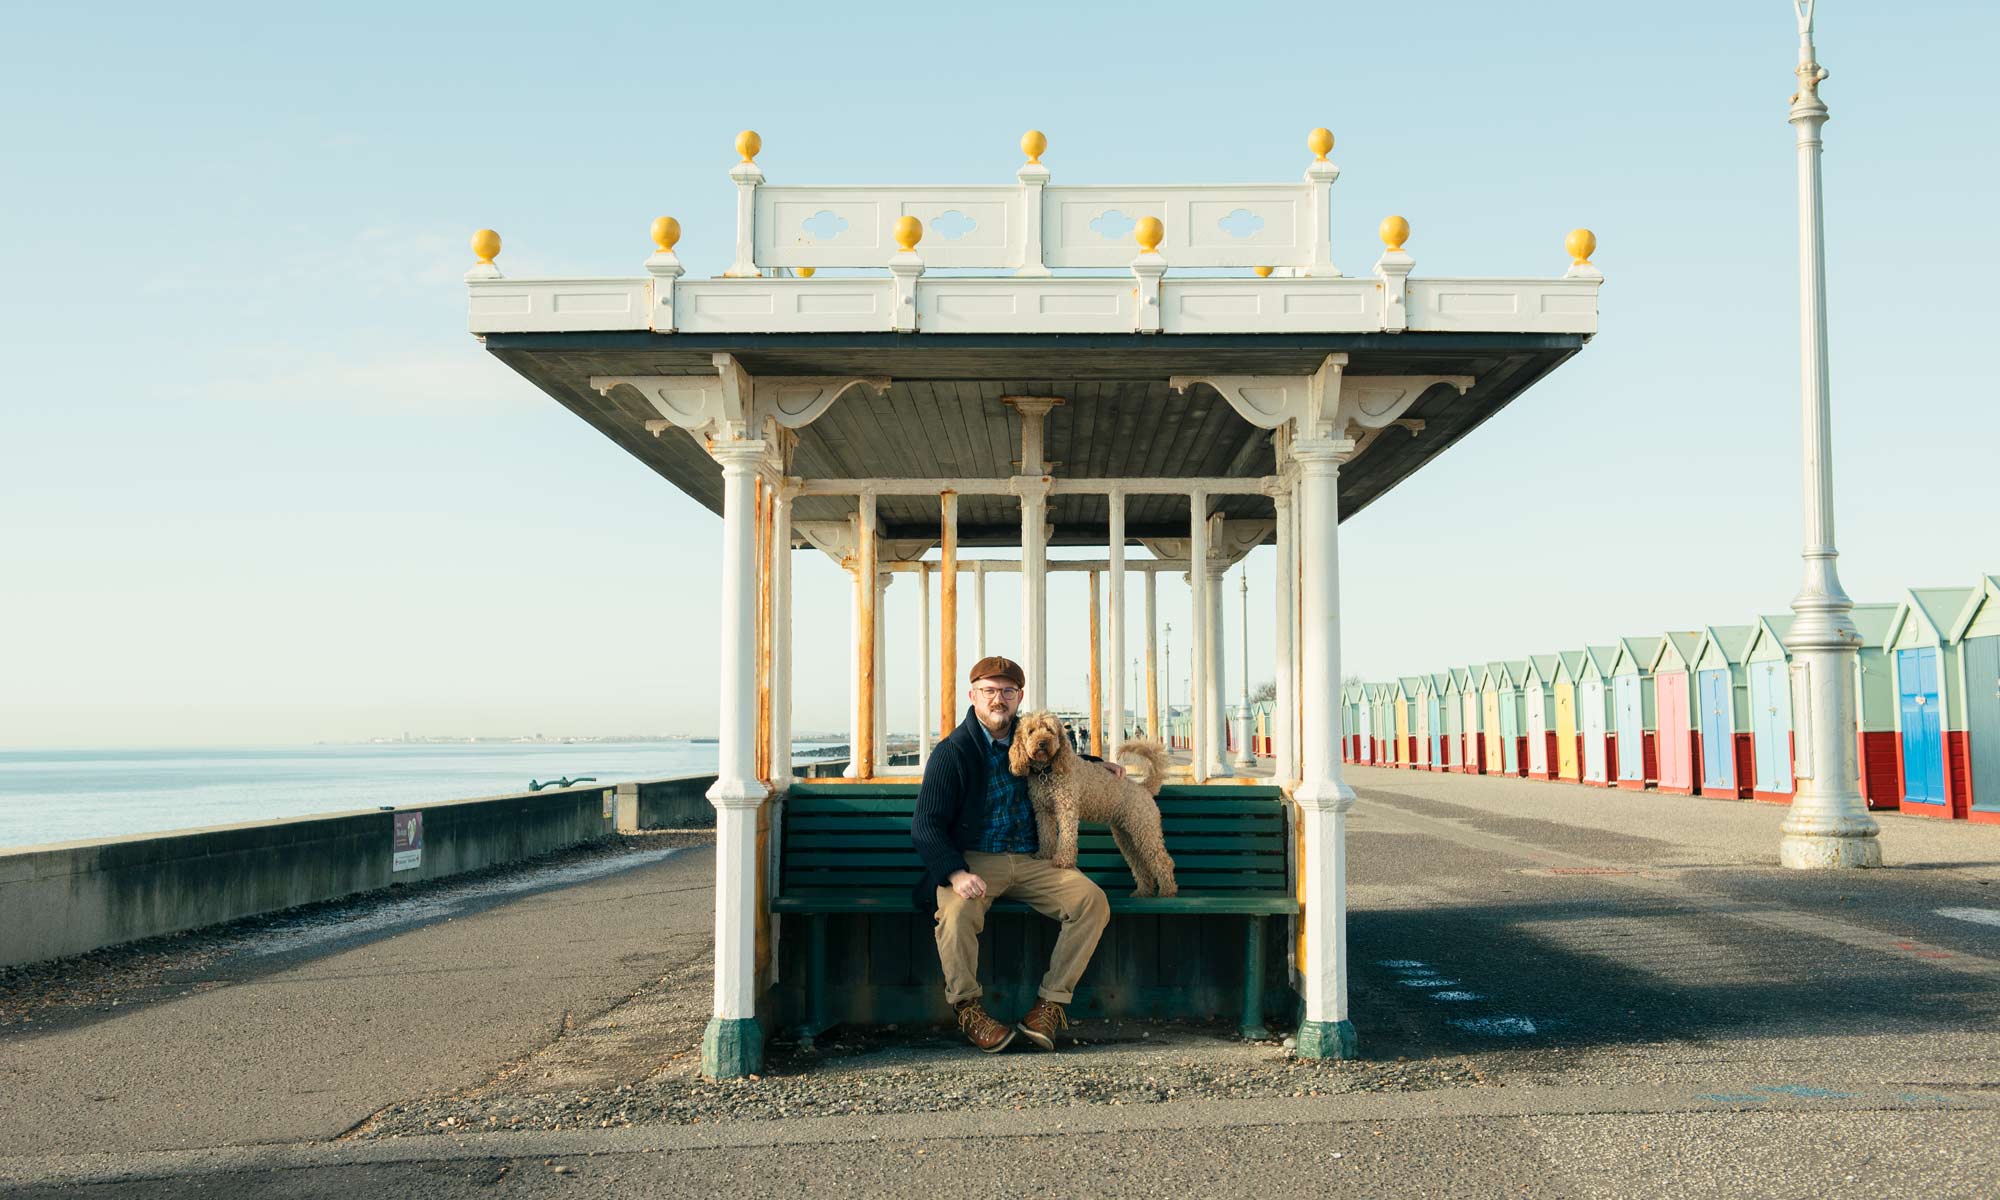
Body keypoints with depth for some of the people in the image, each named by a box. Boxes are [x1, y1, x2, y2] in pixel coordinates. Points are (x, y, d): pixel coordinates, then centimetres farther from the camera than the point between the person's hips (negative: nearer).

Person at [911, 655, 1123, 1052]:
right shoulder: (952, 752, -4)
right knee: (956, 910, -37)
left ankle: (1050, 1003, -14)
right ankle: (968, 1009, -15)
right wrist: (956, 872, -27)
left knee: (1093, 900, -21)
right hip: (973, 860, -4)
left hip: (1031, 861, 5)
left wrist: (1092, 764, 24)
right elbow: (925, 826, -11)